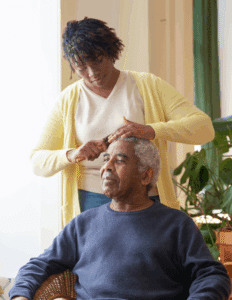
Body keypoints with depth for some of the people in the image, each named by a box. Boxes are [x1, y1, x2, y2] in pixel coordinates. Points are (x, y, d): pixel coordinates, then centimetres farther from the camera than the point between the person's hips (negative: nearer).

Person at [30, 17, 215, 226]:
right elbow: (38, 162, 5)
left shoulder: (148, 86, 1)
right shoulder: (69, 100, 7)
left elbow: (204, 127, -9)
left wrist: (151, 130, -26)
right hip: (90, 203, 1)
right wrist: (72, 154, -17)